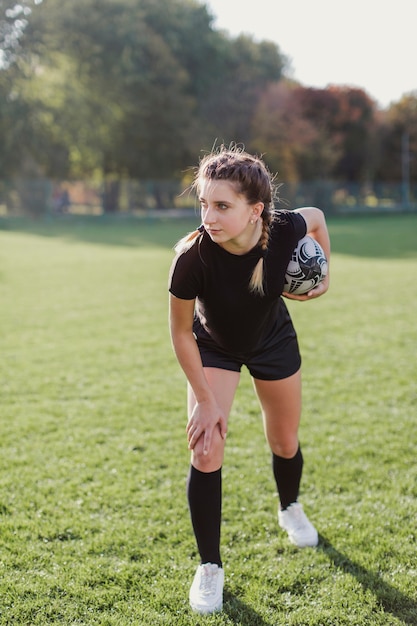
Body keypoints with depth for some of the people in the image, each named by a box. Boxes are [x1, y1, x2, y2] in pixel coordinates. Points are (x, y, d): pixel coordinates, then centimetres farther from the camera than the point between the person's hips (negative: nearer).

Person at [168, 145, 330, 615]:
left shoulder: (286, 230, -34)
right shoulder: (193, 257, -38)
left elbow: (317, 216, -6)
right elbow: (181, 332, -23)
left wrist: (323, 274, -9)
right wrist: (205, 400, -20)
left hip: (273, 340, 2)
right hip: (213, 347, -2)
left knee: (285, 444, 17)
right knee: (206, 452, -13)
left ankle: (290, 510, 52)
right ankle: (209, 567, 7)